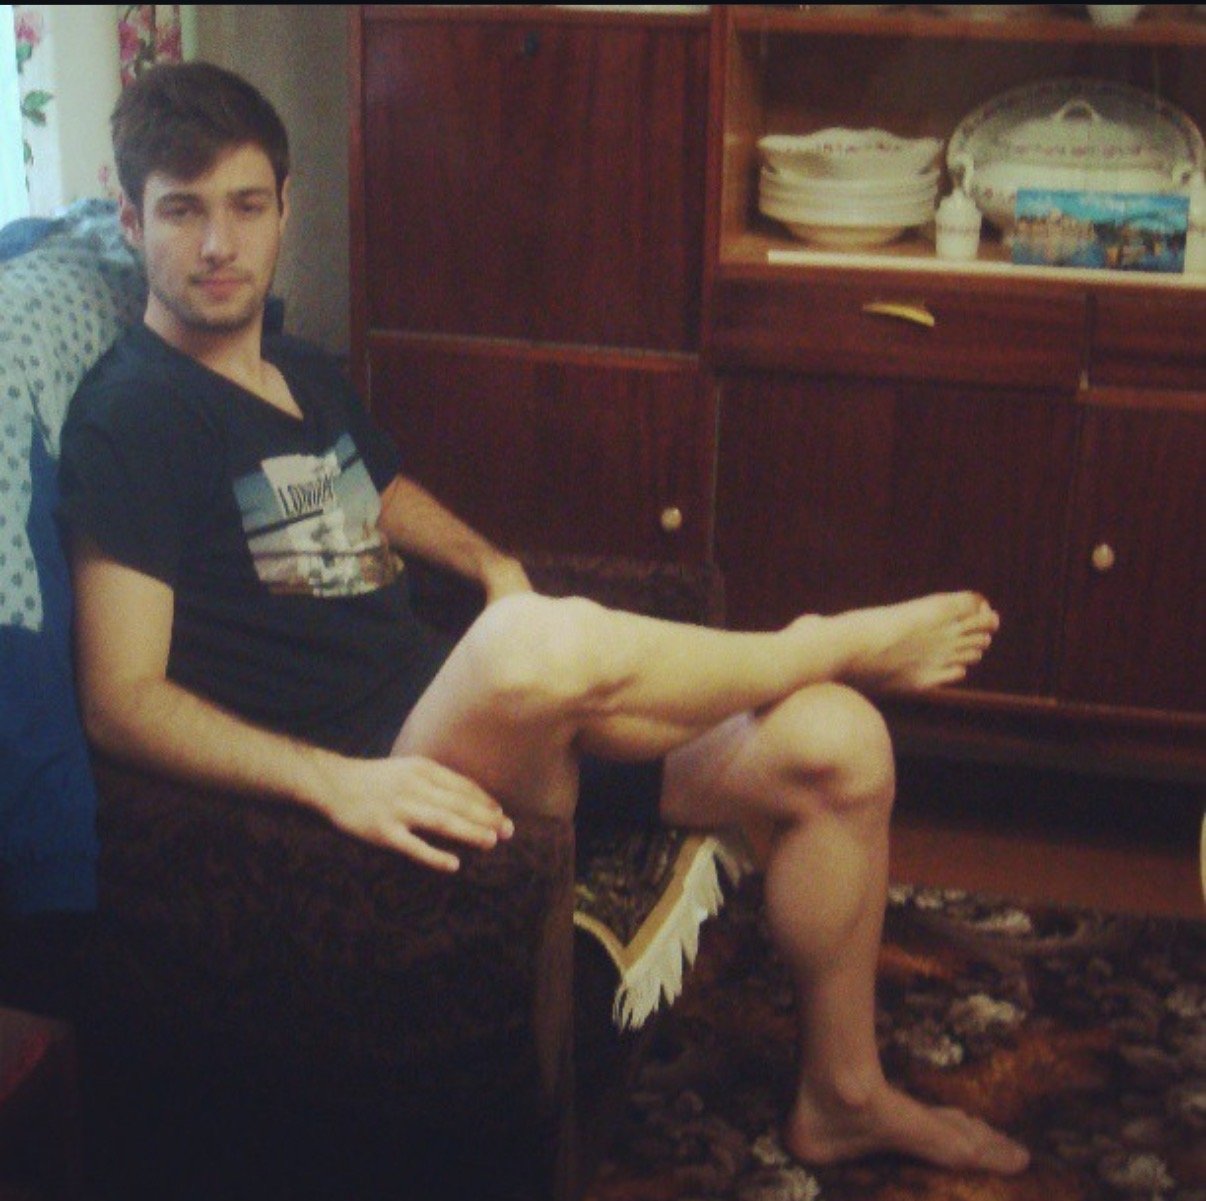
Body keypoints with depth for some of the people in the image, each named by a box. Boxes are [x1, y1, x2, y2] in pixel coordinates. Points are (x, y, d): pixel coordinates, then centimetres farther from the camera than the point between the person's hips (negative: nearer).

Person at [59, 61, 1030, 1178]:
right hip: (379, 770, -8)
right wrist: (334, 782, -29)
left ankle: (842, 1096, 15)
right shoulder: (131, 415, -8)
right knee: (545, 644, -40)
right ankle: (849, 642, -7)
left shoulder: (309, 377, 17)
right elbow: (123, 696, -15)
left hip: (463, 705, 8)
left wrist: (493, 563, 14)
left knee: (837, 746, -5)